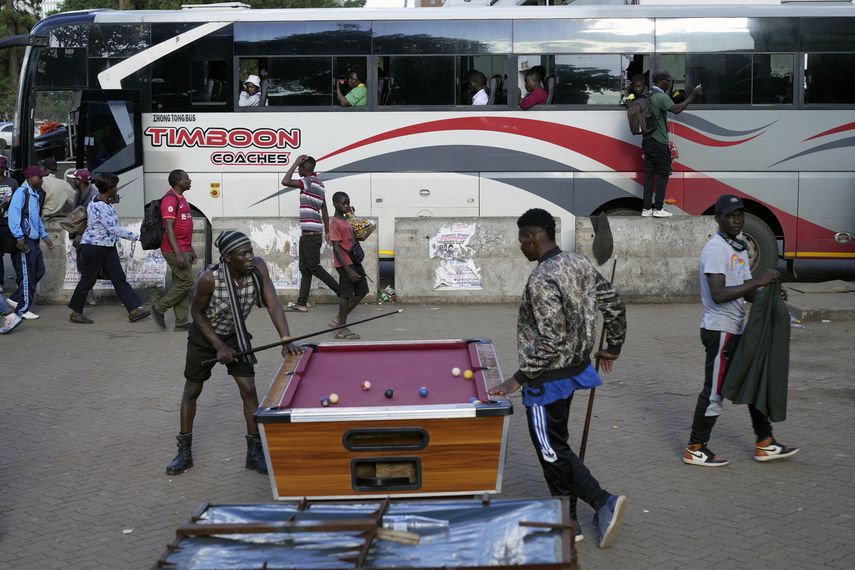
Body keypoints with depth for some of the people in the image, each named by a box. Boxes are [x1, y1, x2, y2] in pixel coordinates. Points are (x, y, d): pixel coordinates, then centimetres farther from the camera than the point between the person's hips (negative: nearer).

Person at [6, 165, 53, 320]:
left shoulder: (36, 194, 17)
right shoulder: (21, 192, -12)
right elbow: (13, 215, -20)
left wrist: (44, 236, 25)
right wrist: (19, 237, -23)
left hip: (34, 239, 9)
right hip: (24, 241, -9)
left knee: (39, 271, 10)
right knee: (26, 275, -4)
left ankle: (16, 299, 19)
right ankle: (23, 309, 5)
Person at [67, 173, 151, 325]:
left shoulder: (104, 203, 6)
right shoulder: (100, 207, -24)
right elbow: (114, 229, -25)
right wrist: (136, 236, -21)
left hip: (107, 247, 9)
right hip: (93, 247, -9)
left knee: (119, 278, 3)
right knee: (88, 279, 3)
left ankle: (134, 310, -1)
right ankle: (75, 313, 17)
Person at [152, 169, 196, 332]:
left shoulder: (180, 198, 16)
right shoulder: (170, 199, -16)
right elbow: (169, 228, -21)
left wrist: (191, 250, 23)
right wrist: (178, 253, -25)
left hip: (183, 249, 10)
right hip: (174, 250, -10)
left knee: (180, 282, 9)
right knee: (186, 281, -8)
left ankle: (182, 322, 11)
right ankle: (159, 307, 5)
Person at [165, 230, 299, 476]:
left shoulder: (258, 267, -25)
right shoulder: (209, 279, -34)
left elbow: (273, 303, -25)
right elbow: (197, 312, -18)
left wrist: (286, 340, -35)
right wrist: (219, 346, -21)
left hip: (236, 335, 3)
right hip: (204, 336, -2)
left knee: (249, 390, -6)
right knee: (192, 391, 9)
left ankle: (255, 452, 5)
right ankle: (184, 452, 24)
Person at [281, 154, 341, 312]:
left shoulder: (310, 181, -13)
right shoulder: (318, 184, 18)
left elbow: (285, 182, -24)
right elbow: (324, 211, 20)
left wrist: (296, 162, -14)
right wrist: (327, 231, 23)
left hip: (311, 234, -10)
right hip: (307, 233, 10)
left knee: (314, 267, -6)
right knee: (305, 268, 8)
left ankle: (342, 291, 1)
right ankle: (302, 303, 8)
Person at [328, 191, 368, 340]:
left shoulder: (346, 220, 12)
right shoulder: (335, 223, -16)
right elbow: (336, 248, -20)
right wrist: (348, 270, -23)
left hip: (354, 261, 9)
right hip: (344, 263, -9)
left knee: (362, 291, 12)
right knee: (346, 294, -4)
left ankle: (340, 320, 20)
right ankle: (343, 329, 6)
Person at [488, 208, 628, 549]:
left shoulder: (541, 281, -24)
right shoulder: (580, 264, 2)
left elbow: (551, 342, -28)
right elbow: (614, 306, 9)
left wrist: (518, 379, -22)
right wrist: (612, 348, 22)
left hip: (549, 378, -9)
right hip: (575, 368, 9)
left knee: (552, 450, 2)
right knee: (554, 444, 18)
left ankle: (604, 502, -5)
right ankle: (567, 519, 24)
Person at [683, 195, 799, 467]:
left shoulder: (740, 248, 15)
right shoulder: (715, 249, -16)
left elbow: (745, 291, 16)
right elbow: (718, 294, -26)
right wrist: (758, 281, -28)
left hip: (738, 329, 10)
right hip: (720, 330, -10)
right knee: (714, 390, -3)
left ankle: (765, 444, 25)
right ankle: (695, 449, 7)